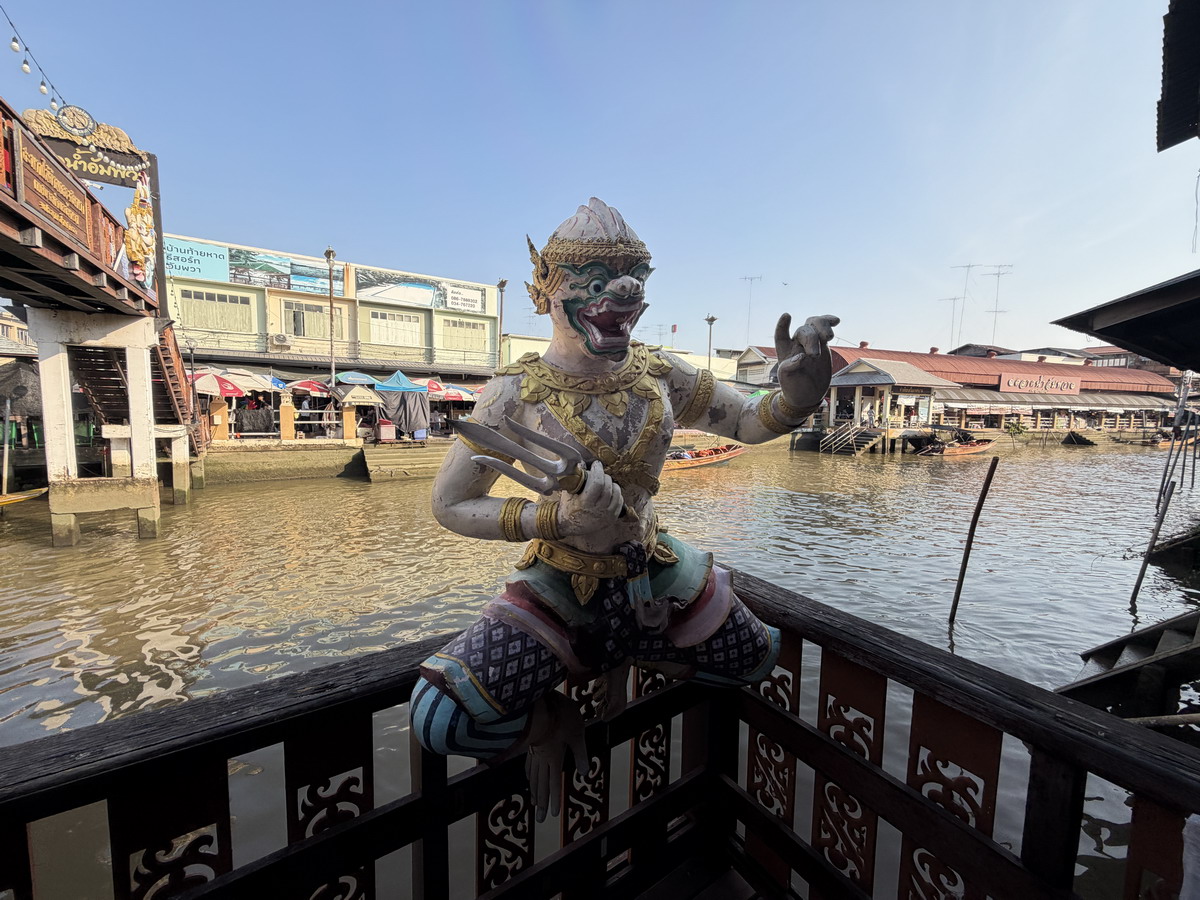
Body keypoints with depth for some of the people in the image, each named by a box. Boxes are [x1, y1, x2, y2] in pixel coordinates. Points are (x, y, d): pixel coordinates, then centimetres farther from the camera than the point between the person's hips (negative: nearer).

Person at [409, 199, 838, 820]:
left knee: (757, 660, 19)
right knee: (442, 718, -24)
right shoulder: (517, 392, -17)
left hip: (656, 575, 5)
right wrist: (557, 518, -26)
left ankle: (616, 653, 31)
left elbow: (749, 423, 3)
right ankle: (549, 712, 11)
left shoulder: (658, 374, -5)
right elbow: (449, 504, -12)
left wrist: (796, 396, -21)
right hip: (561, 585, -4)